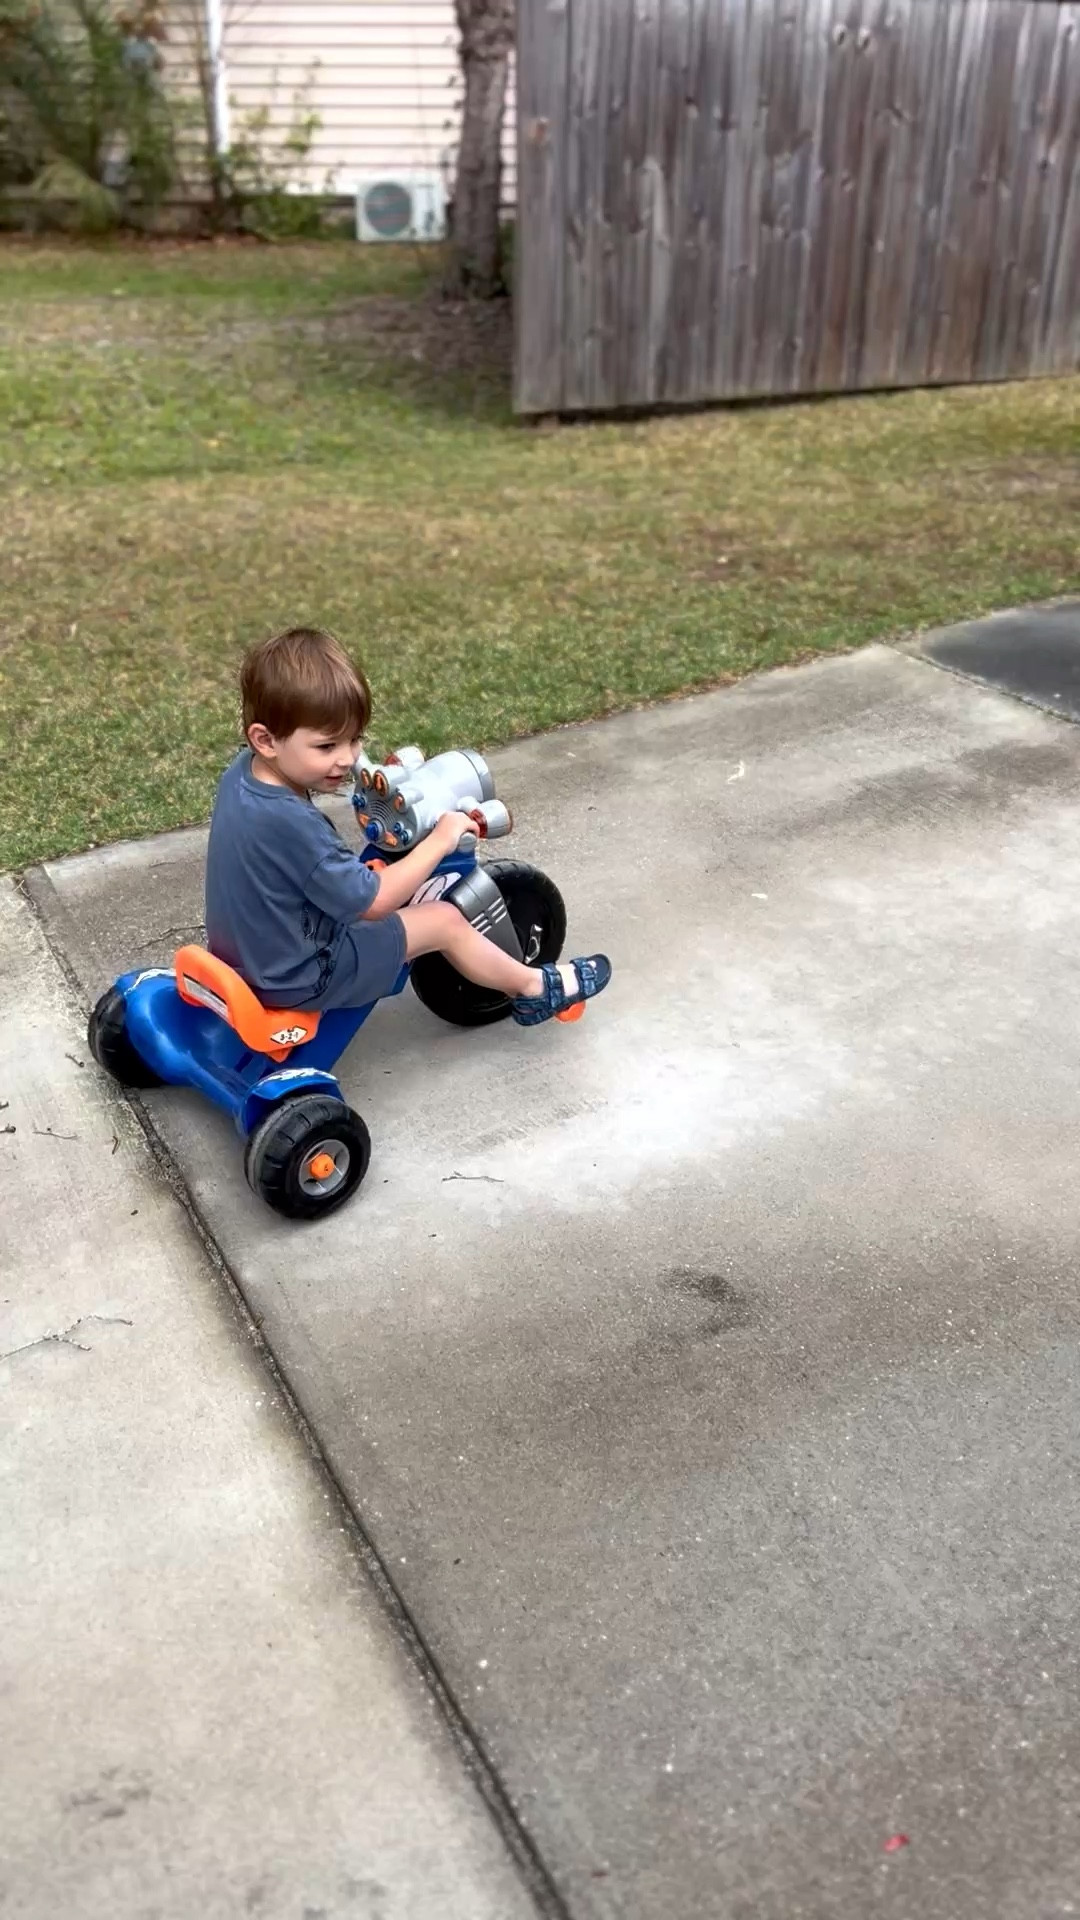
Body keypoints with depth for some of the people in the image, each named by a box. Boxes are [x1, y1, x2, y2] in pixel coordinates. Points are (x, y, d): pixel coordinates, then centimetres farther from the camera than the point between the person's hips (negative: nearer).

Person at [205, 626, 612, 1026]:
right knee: (445, 922, 1)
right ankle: (534, 989, 24)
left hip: (248, 951, 9)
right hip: (295, 977, -9)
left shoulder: (243, 771, -9)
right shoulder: (288, 822, -36)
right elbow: (372, 901, -25)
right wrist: (439, 841, -17)